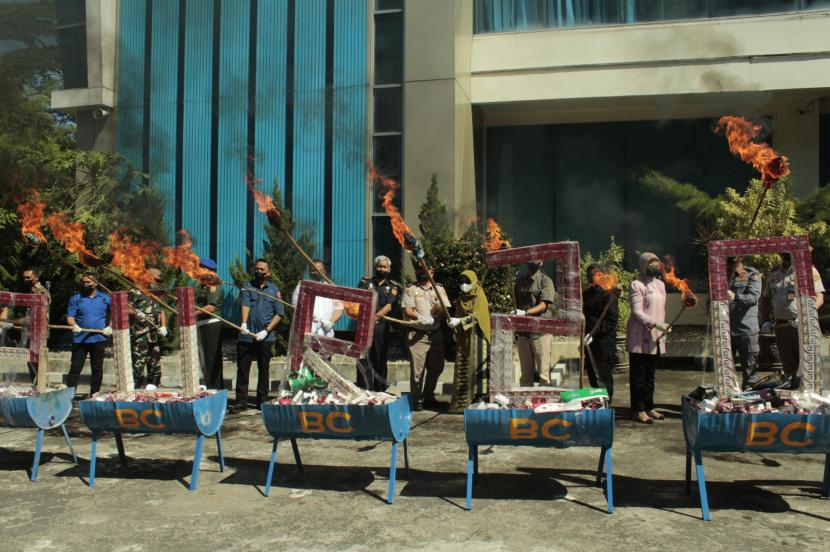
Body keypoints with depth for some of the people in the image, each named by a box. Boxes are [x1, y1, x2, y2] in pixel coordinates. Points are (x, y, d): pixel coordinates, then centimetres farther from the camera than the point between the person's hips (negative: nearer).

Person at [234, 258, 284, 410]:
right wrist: (244, 323, -27)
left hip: (265, 337, 0)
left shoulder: (274, 290, 8)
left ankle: (262, 401, 17)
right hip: (246, 336, 0)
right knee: (242, 368, 1)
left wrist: (266, 331, -8)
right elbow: (245, 305, -10)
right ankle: (241, 401, 8)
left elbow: (279, 313, 3)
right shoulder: (247, 287, 7)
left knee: (264, 369, 8)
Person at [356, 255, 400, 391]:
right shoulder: (366, 281, 12)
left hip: (382, 326, 0)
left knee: (380, 359, 5)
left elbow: (390, 305, -5)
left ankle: (380, 392, 14)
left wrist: (376, 316, -22)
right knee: (364, 359, -3)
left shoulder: (393, 286, 9)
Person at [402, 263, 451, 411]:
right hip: (417, 334, -4)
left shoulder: (439, 289, 13)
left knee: (436, 368, 10)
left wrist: (435, 317, -17)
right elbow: (407, 310, -7)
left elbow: (446, 310, 4)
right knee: (417, 368, -7)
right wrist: (420, 318, -25)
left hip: (435, 333, 4)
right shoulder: (410, 290, 4)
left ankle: (428, 397, 27)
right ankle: (417, 400, 3)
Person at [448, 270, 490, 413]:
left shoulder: (479, 296, -5)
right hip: (463, 337, 6)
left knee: (475, 366, -7)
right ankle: (462, 401, 6)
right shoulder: (462, 298, 14)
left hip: (475, 336, -6)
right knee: (462, 367, 3)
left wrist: (459, 321, -27)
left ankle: (478, 399, -4)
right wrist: (453, 322, 5)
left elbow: (476, 316, -17)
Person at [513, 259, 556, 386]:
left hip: (541, 332, -5)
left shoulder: (545, 280, -2)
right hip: (523, 332, 5)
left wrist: (525, 313, -25)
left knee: (543, 371, -4)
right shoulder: (520, 280, 14)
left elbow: (543, 305, -10)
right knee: (526, 373, 9)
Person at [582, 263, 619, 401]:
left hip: (604, 341, -7)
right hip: (590, 342, 7)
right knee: (592, 375, 11)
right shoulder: (587, 293, 14)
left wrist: (594, 333, -20)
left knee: (603, 376, -3)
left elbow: (612, 320, -15)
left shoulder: (608, 294, -8)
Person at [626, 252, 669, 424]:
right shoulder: (636, 285, -8)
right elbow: (637, 312, -16)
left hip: (656, 339, 7)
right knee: (638, 375, -1)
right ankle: (638, 410, 5)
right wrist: (655, 324, -26)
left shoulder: (660, 284, 16)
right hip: (640, 339, -7)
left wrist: (663, 331, 16)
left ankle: (649, 407, 22)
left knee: (650, 375, 14)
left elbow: (661, 310, 20)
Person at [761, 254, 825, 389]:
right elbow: (766, 298, 22)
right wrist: (766, 320, 10)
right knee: (786, 362, 13)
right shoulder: (774, 274, 13)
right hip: (781, 325, 5)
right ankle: (792, 386, 29)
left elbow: (819, 298, -8)